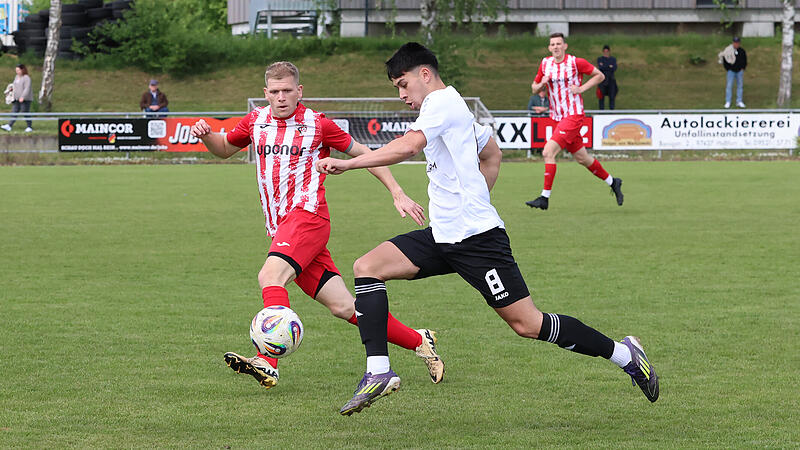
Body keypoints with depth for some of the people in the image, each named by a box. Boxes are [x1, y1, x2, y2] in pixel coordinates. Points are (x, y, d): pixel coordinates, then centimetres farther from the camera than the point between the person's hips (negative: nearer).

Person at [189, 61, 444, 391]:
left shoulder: (317, 124, 1)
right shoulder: (256, 121, 13)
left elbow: (362, 153, 10)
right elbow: (224, 149, 30)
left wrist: (398, 194, 7)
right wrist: (206, 135, 7)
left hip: (308, 216, -5)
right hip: (279, 227, 5)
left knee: (270, 275, -30)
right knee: (343, 307, 2)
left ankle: (267, 363, -42)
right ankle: (419, 342, 15)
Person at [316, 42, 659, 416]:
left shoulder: (441, 102, -10)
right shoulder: (454, 107, 20)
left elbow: (407, 146, -27)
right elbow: (492, 154, 33)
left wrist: (346, 164, -23)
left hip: (476, 238, -10)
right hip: (443, 236, 10)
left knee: (527, 324, -8)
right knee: (367, 267, -4)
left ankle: (624, 355, 7)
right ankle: (378, 373, -11)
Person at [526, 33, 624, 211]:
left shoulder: (576, 62, -9)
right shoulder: (545, 64, 6)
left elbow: (600, 76, 1)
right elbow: (534, 88, 16)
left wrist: (581, 88, -11)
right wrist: (541, 84, -7)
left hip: (573, 115, -7)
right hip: (557, 117, 7)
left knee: (548, 152, -18)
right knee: (582, 158, 14)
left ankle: (545, 198, -14)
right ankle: (612, 182, 34)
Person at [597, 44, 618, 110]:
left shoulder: (613, 59, 9)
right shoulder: (600, 59, 5)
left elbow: (614, 69, -7)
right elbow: (600, 68, -13)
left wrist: (604, 67, -11)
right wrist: (609, 67, -11)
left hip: (611, 80, 1)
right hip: (603, 80, -1)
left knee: (611, 97, -1)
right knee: (601, 97, -4)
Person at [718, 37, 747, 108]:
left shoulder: (742, 51, 2)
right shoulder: (727, 50, -7)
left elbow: (745, 61, 11)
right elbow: (724, 60, -1)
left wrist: (743, 68, 0)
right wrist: (728, 69, -4)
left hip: (739, 71, 3)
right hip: (731, 71, -3)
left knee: (740, 86, 6)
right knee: (729, 86, -6)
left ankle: (739, 102, 14)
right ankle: (728, 102, -2)